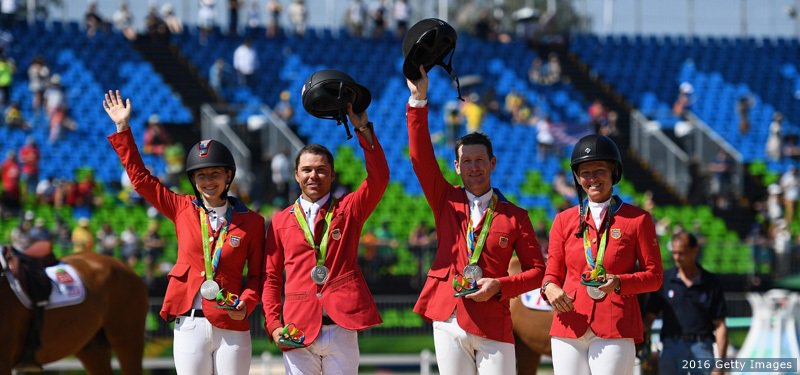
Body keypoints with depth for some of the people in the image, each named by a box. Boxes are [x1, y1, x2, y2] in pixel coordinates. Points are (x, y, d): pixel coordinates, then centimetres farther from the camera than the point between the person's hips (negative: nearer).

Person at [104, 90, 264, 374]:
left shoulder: (250, 221, 4)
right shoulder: (182, 209, 8)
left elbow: (257, 273, 6)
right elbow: (140, 176, 11)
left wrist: (247, 303, -13)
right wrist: (123, 128, 9)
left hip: (231, 327, -1)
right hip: (189, 326, 1)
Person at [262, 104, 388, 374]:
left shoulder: (349, 210, 10)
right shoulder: (281, 221, 12)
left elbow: (379, 178, -6)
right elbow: (271, 278, 11)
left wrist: (363, 130, -14)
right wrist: (273, 324, -1)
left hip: (341, 328, -1)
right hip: (298, 331, 1)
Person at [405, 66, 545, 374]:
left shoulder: (515, 216, 4)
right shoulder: (446, 201, 8)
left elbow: (537, 269, 5)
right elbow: (420, 157, -2)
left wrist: (500, 286, -12)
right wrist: (419, 100, -10)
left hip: (492, 328, -2)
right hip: (448, 323, 2)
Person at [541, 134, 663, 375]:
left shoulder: (638, 219, 6)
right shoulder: (564, 220, 14)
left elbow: (654, 276, 4)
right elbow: (553, 273, 16)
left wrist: (619, 282, -15)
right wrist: (549, 287, -9)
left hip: (616, 329, -3)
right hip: (571, 326, 3)